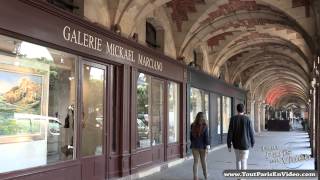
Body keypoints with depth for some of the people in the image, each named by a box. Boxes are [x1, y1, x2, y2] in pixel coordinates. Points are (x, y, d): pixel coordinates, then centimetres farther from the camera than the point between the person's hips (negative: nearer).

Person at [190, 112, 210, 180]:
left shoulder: (193, 126, -2)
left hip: (194, 146, 2)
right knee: (203, 161, 13)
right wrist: (207, 146, -9)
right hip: (202, 146, -2)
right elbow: (206, 137, -13)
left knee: (195, 161, 8)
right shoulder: (204, 126, -11)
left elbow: (191, 136, 5)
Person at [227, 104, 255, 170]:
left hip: (236, 144, 2)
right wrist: (252, 142, 14)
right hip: (245, 144, -2)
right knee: (244, 162, -3)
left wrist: (229, 145, -3)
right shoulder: (247, 119, -8)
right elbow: (251, 132, -2)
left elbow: (230, 132, -8)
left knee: (238, 160, 20)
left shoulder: (233, 119, -6)